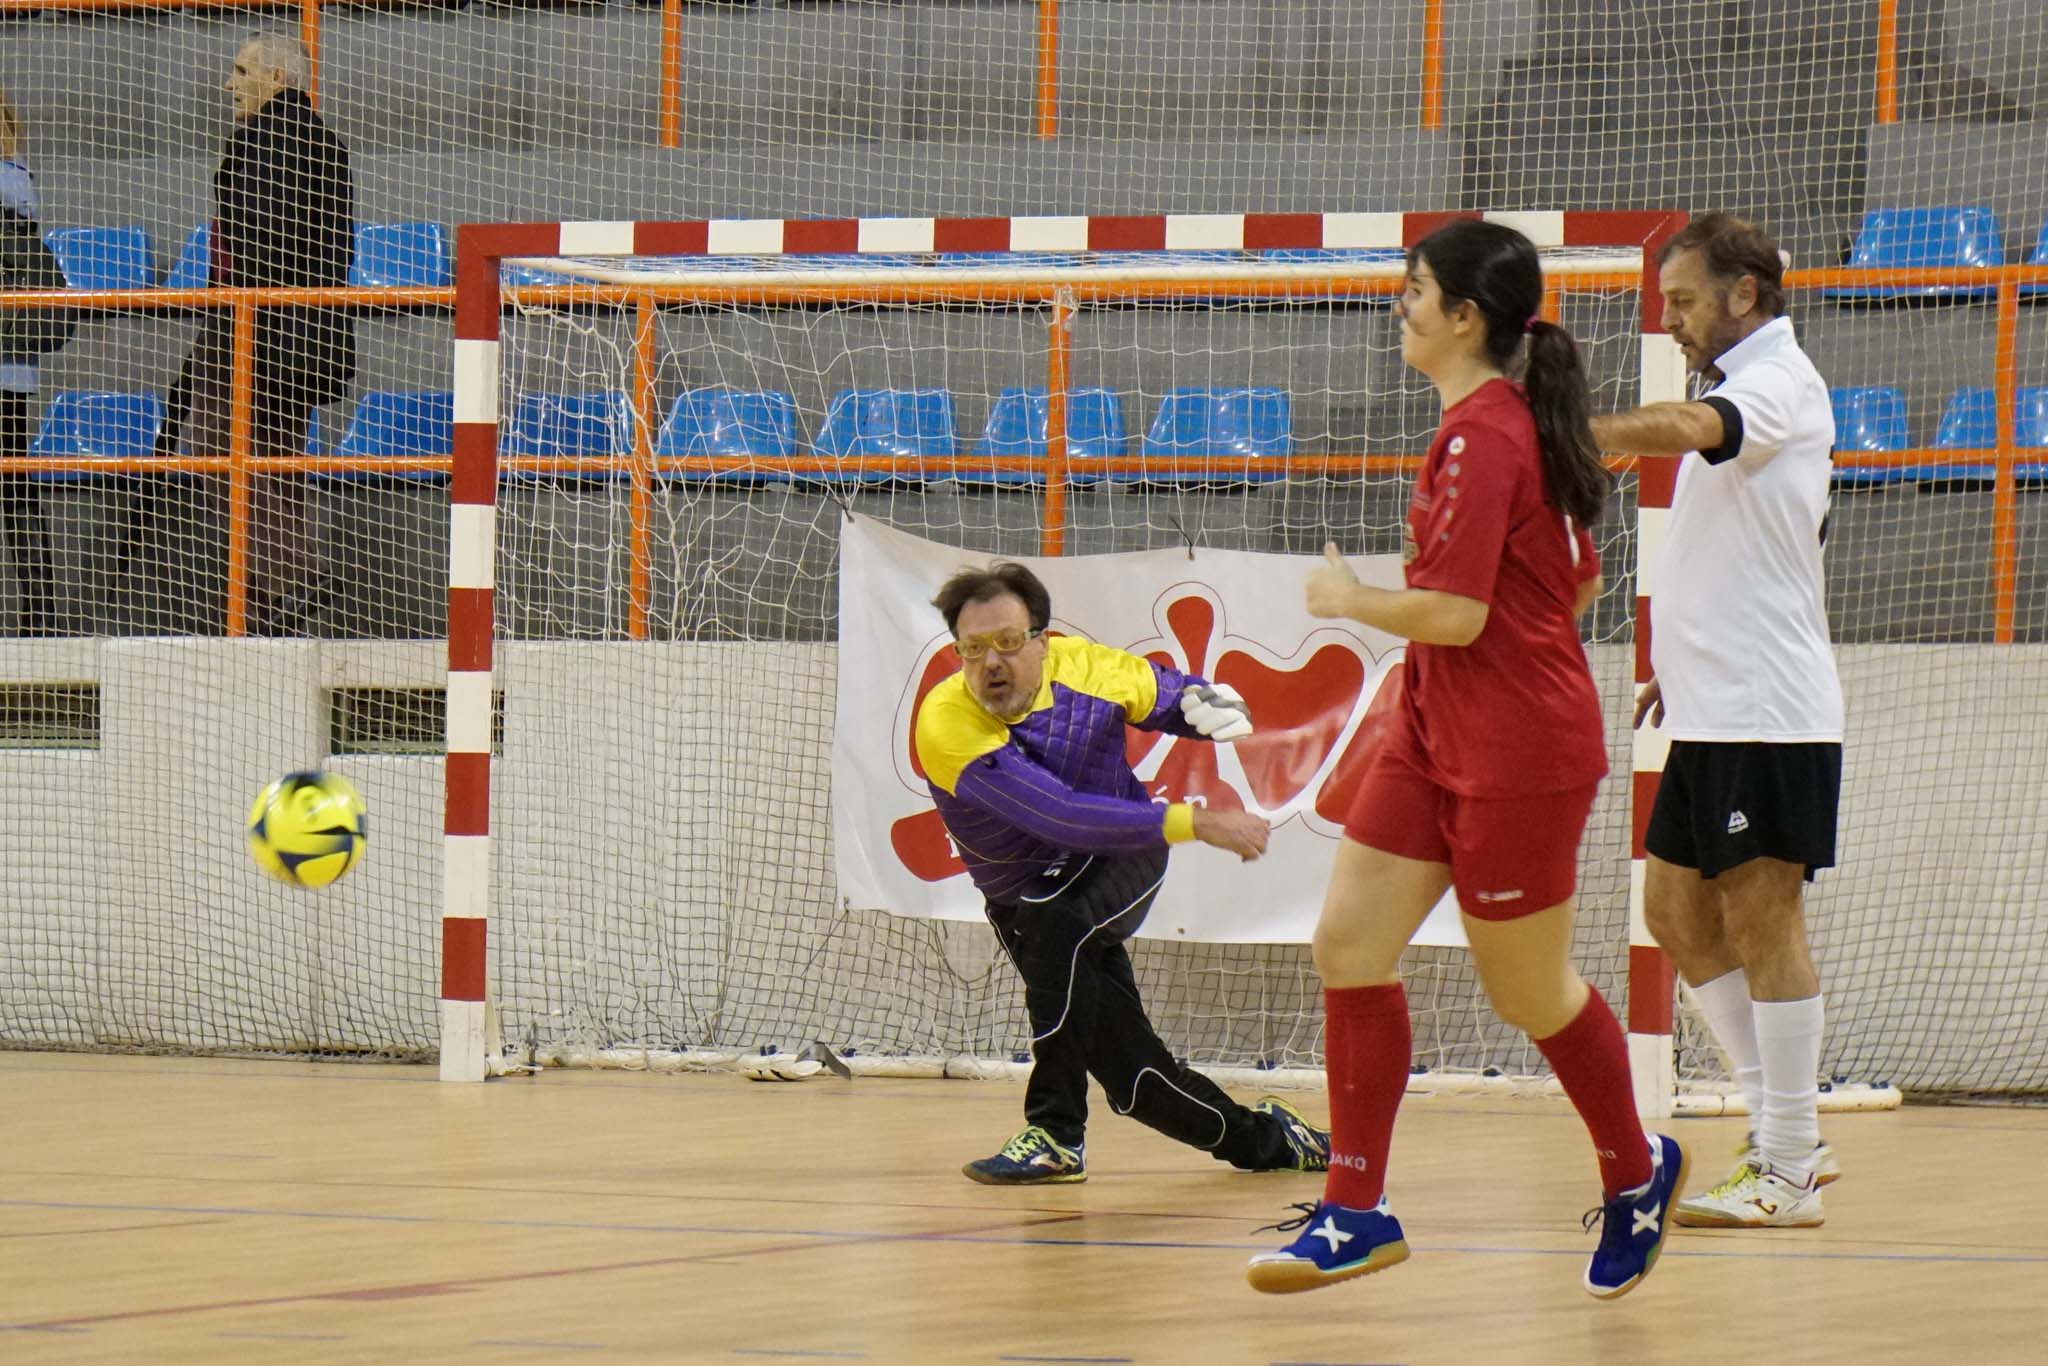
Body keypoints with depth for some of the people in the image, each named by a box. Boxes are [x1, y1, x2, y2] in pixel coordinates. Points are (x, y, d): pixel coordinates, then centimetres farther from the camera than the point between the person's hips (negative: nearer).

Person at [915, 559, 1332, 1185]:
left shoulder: (1082, 666, -16)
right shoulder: (945, 724, -28)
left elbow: (1171, 691, 8)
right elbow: (1059, 816, -37)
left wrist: (1204, 701, -18)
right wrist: (1196, 823, -40)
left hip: (1124, 861, -1)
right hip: (1026, 896, 1)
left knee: (1054, 922, -33)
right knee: (1133, 1074, -5)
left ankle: (1056, 1133, -26)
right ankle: (1263, 1138, 20)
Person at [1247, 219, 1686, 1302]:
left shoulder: (1481, 435, -20)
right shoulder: (1517, 420, 11)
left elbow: (1454, 613, -25)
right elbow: (1578, 584, 20)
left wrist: (1349, 598, -10)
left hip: (1514, 756, -10)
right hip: (1435, 735, 10)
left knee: (1529, 990, 6)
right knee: (1349, 943, 1)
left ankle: (1635, 1172, 29)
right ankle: (1357, 1214, 3)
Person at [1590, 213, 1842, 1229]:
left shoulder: (1781, 380, -11)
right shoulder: (1738, 390, 18)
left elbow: (1688, 429, -34)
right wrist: (1682, 661, 19)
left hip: (1768, 715, -10)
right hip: (1713, 711, 10)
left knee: (1761, 920, -6)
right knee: (1677, 910, 11)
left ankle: (1787, 1174, -2)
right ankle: (1784, 1132, 17)